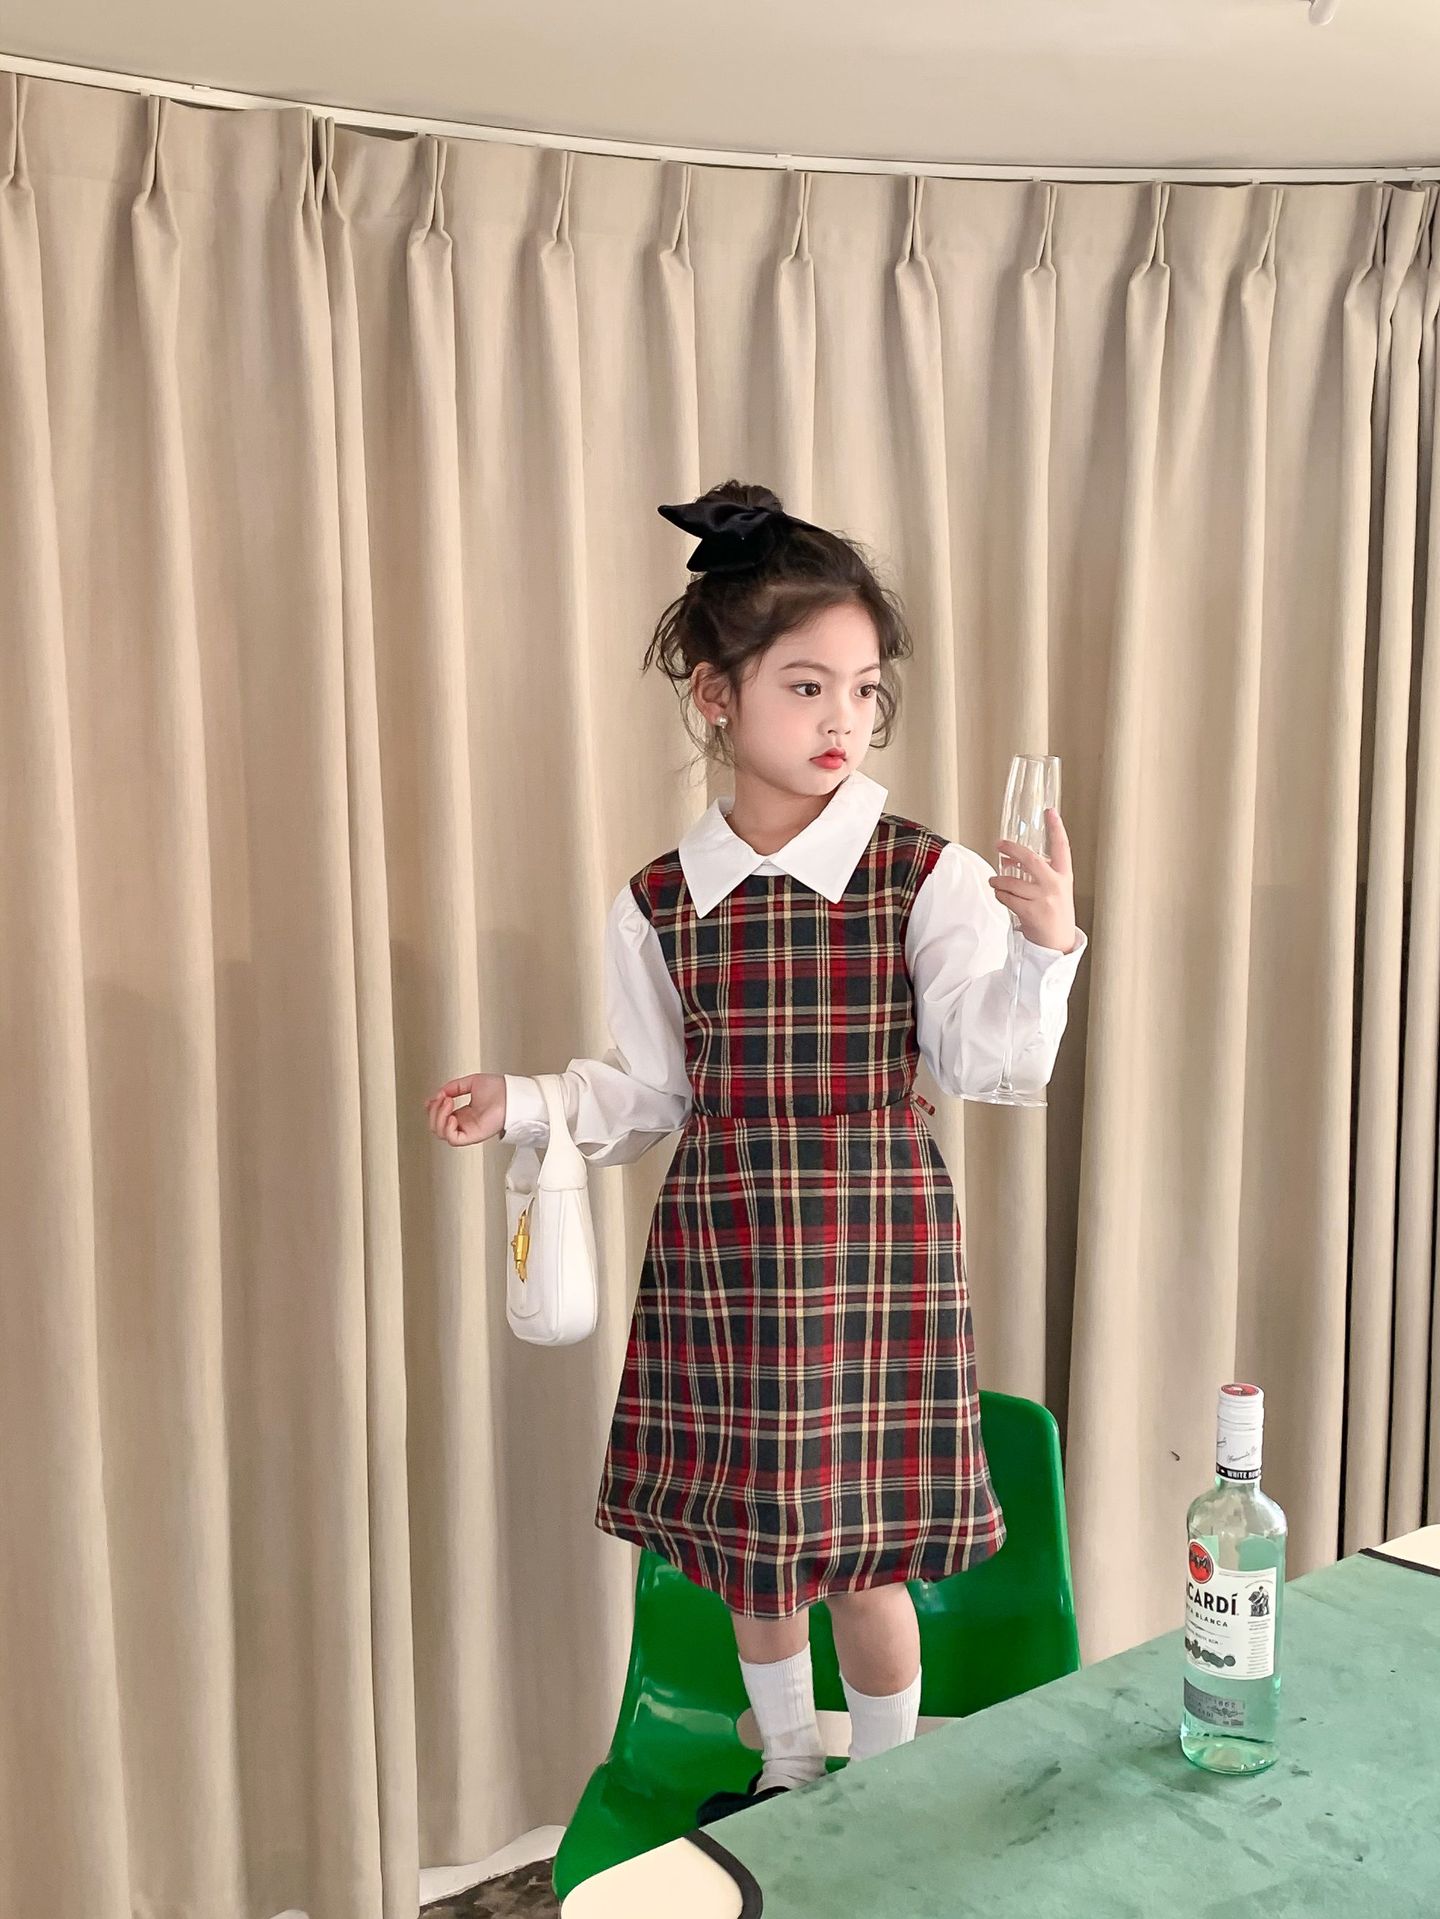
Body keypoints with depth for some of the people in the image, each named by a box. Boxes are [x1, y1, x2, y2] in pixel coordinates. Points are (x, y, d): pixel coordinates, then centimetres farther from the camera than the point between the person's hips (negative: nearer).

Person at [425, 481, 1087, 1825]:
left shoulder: (928, 878, -8)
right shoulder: (660, 903, 0)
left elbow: (988, 1062, -14)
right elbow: (647, 1094, 8)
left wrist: (1043, 947, -30)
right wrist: (523, 1107, -5)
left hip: (874, 1238, -3)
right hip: (717, 1249, 3)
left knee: (862, 1548, 7)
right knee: (744, 1539, 17)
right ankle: (789, 1777, 42)